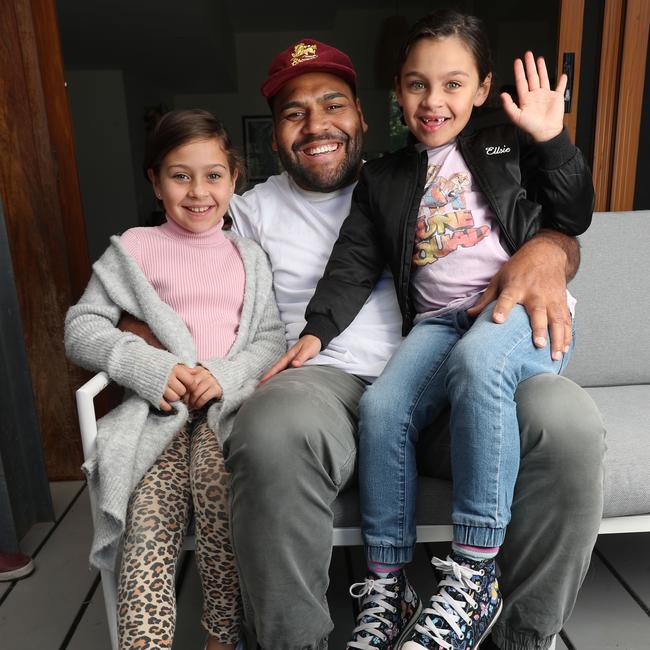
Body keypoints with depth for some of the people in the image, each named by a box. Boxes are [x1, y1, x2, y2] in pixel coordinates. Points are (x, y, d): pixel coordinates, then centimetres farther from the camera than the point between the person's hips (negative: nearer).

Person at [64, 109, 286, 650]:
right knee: (151, 523, -24)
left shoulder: (248, 256, 16)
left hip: (227, 404, 1)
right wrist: (148, 368, -12)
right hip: (158, 408, 0)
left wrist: (228, 375, -12)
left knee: (214, 485, -27)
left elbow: (272, 337, 9)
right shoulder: (134, 248, 9)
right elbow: (82, 327, 4)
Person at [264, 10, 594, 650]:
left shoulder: (509, 146, 14)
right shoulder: (384, 179, 19)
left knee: (476, 360, -37)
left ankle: (473, 575, -26)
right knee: (380, 407, -26)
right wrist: (316, 330, -4)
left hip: (526, 309, -2)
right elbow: (353, 262, 10)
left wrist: (551, 139, -3)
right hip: (438, 321, 2)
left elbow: (572, 219, 9)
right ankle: (385, 587, -11)